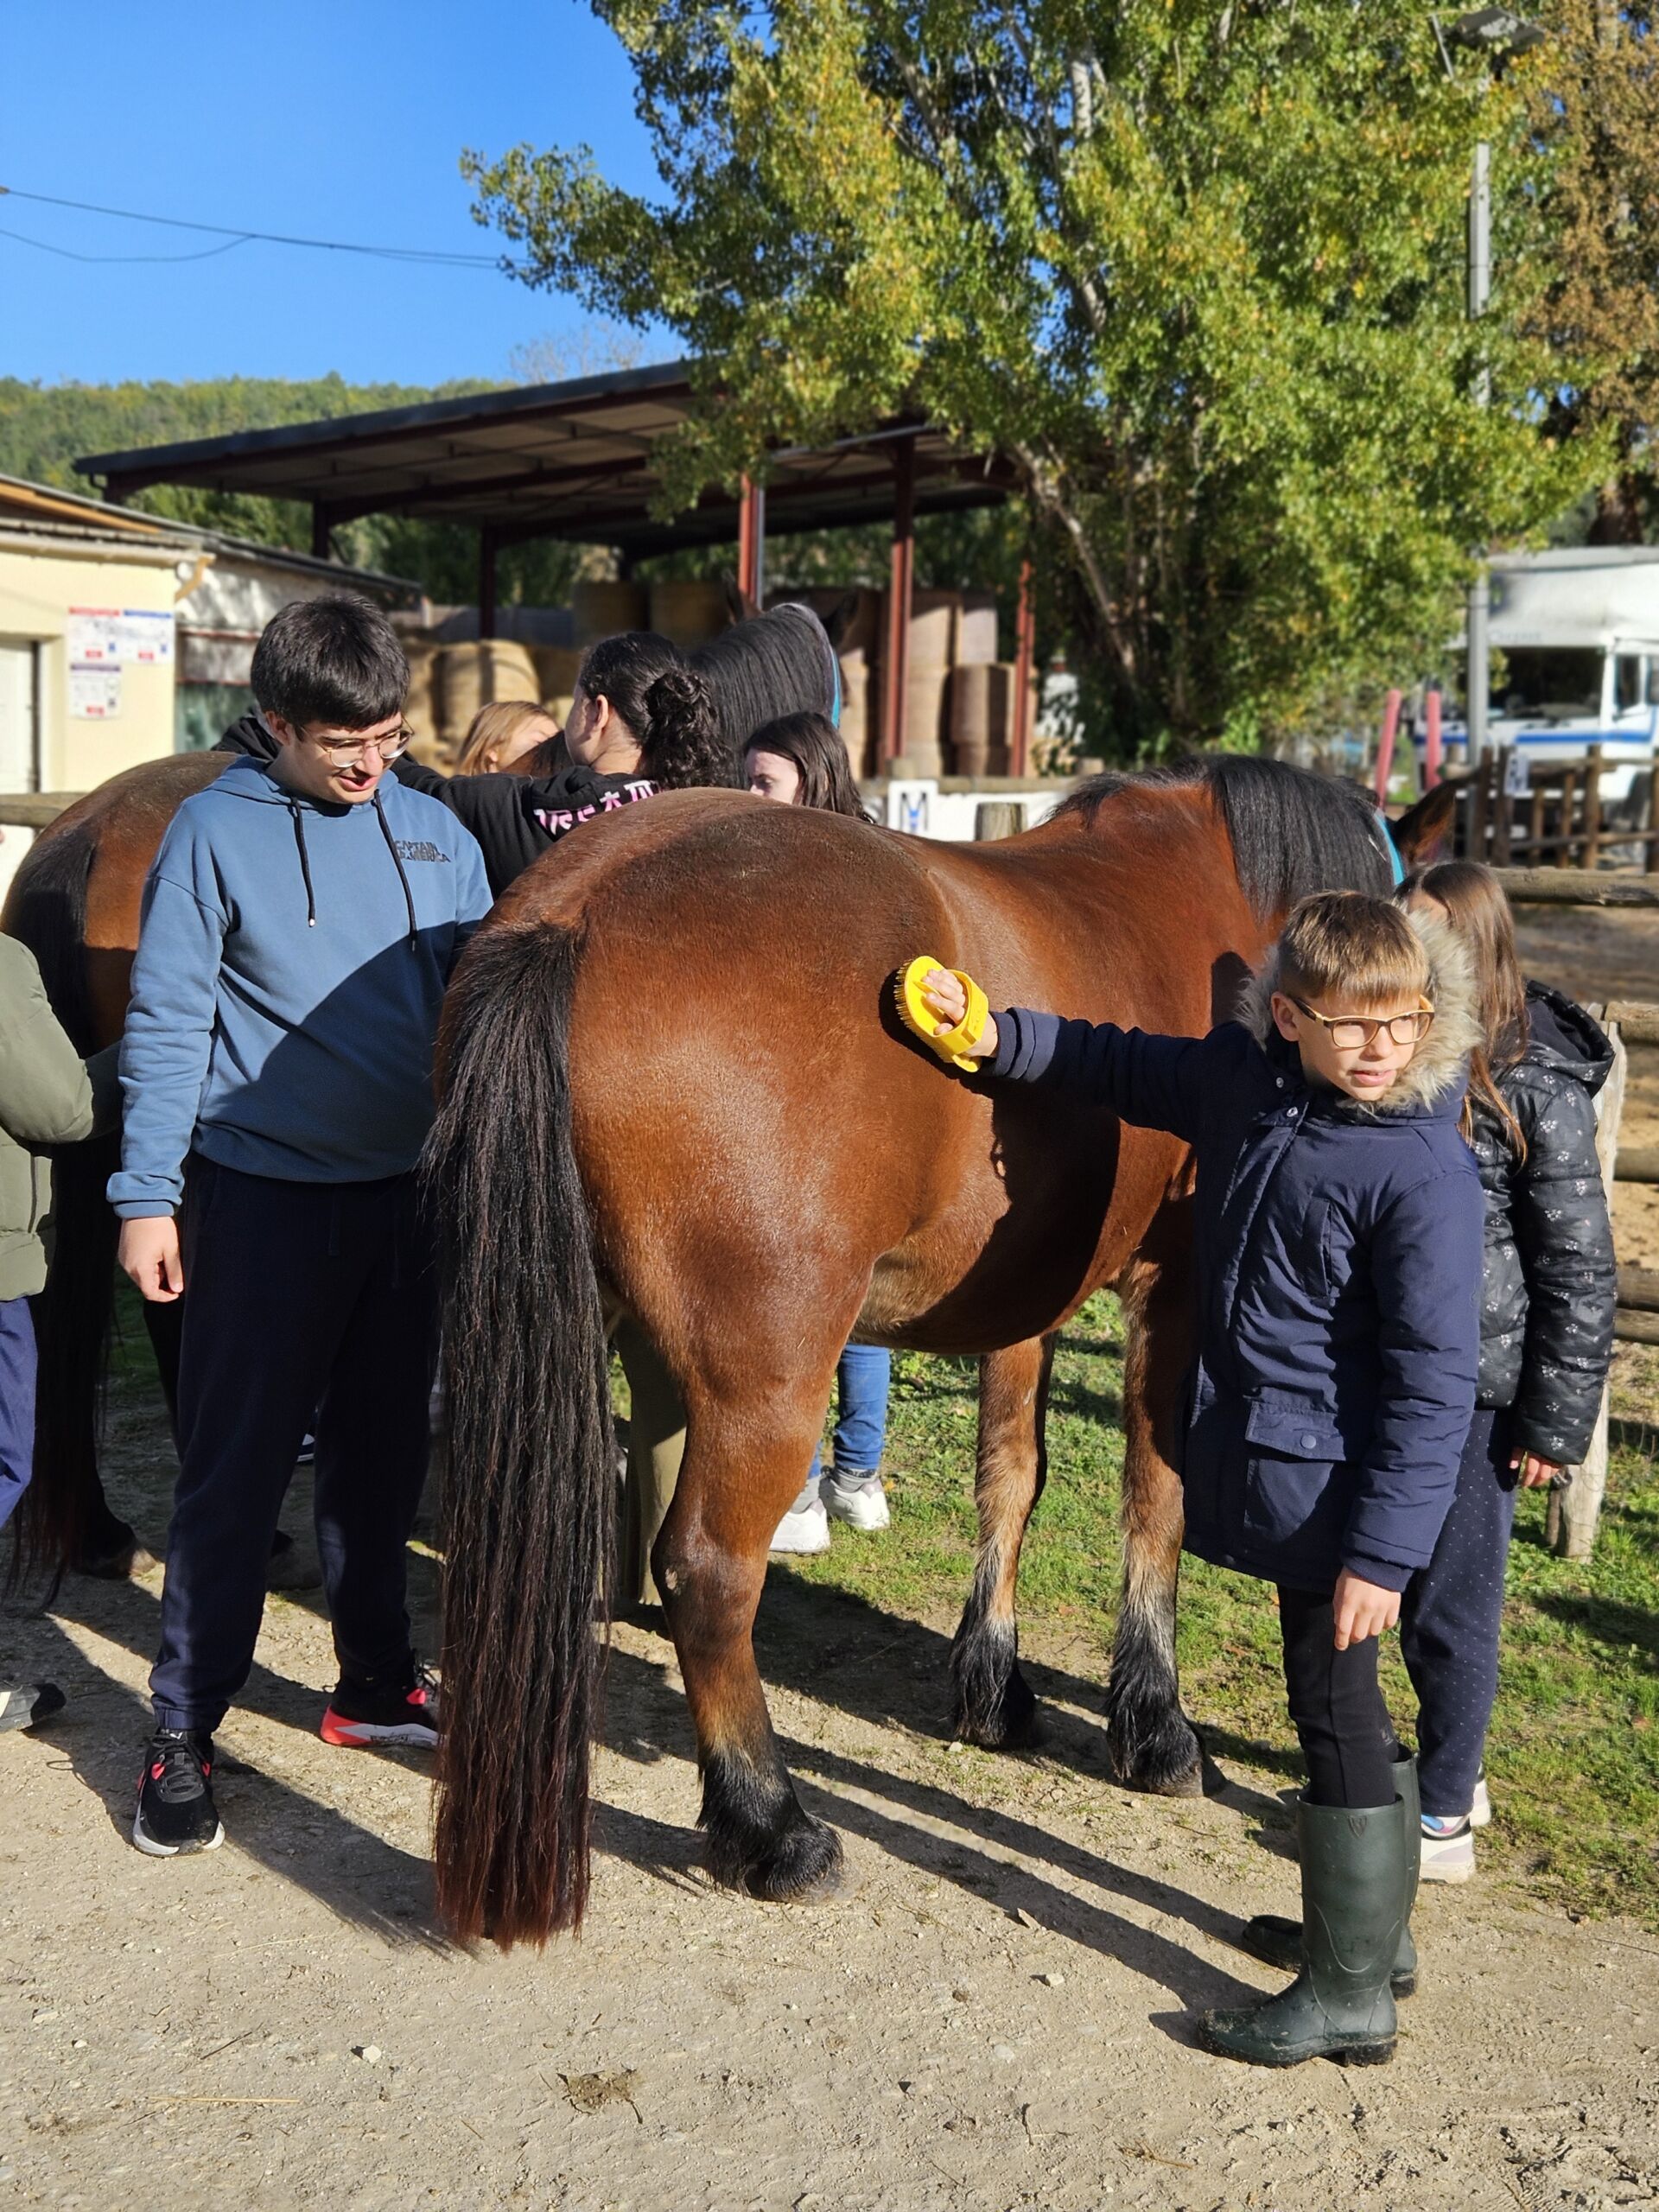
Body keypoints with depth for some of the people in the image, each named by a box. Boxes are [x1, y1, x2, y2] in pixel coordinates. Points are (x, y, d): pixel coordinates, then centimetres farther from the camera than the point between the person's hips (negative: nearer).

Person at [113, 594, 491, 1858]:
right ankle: (184, 1730, 13)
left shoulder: (436, 836, 5)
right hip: (263, 1198, -4)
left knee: (385, 1453, 15)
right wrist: (148, 1196, -10)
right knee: (236, 1467, 1)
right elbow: (167, 1024, -6)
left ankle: (375, 1679, 31)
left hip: (406, 1195, 4)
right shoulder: (217, 833, -6)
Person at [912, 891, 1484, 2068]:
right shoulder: (1243, 1076, -2)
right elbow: (1124, 1065, 16)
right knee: (1338, 1705, 21)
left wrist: (1384, 1550, -22)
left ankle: (1350, 1994, 20)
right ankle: (1373, 1920, 40)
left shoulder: (1424, 1172, -22)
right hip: (1265, 1468, 7)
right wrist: (995, 1036, 3)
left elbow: (1433, 1385, -21)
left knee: (1336, 1709, 4)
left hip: (1333, 1486, -7)